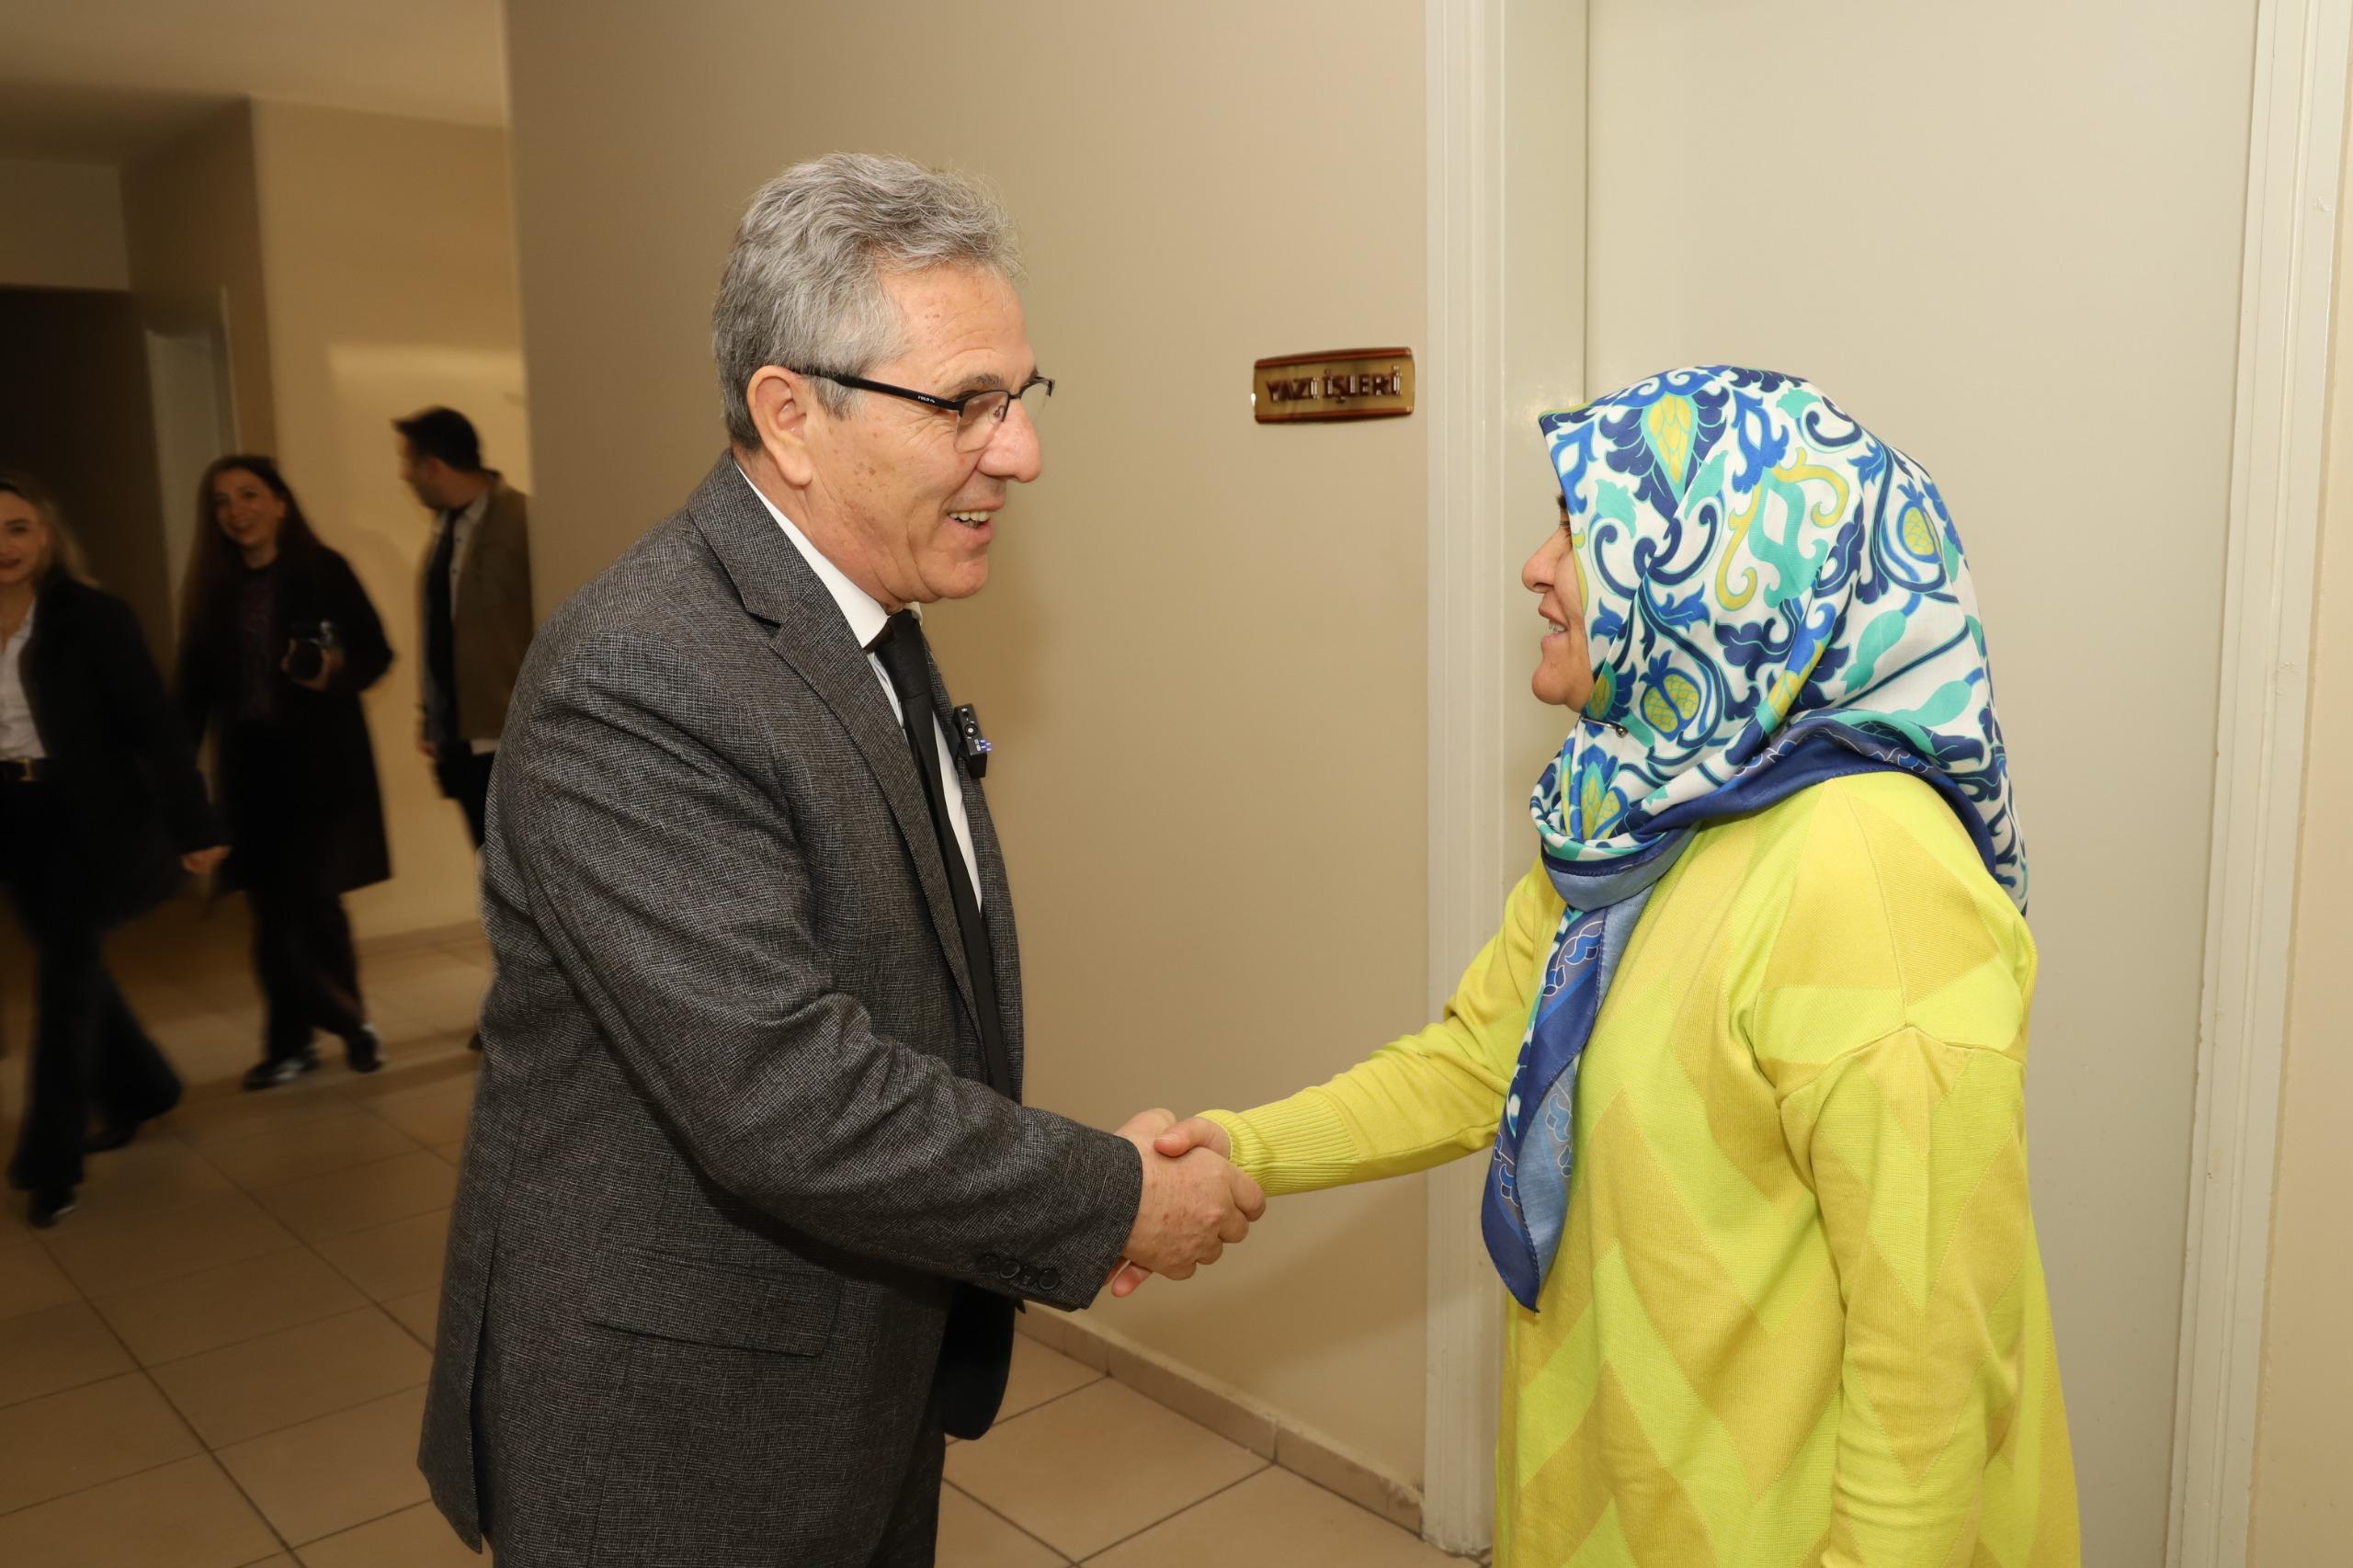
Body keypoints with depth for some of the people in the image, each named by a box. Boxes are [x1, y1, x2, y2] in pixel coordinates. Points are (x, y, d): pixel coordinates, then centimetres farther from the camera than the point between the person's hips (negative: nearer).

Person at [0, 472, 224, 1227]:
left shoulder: (92, 617, -11)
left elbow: (154, 723, -12)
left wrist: (194, 825, -15)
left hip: (86, 817, -5)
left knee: (64, 975, -3)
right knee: (71, 965, 16)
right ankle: (139, 1087, 38)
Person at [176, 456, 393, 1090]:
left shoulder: (323, 570, -4)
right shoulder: (213, 586, 7)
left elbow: (376, 654, -3)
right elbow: (196, 683, 5)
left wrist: (334, 672, -23)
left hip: (322, 762, -3)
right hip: (250, 766, 4)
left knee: (313, 898, -3)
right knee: (272, 908, 5)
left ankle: (350, 1022, 19)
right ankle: (290, 1042, 17)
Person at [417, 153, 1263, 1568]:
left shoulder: (869, 628, 4)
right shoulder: (635, 686, -27)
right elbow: (787, 1100, -31)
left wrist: (1057, 1180, 0)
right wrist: (1110, 1203, -20)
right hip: (674, 1444, -8)